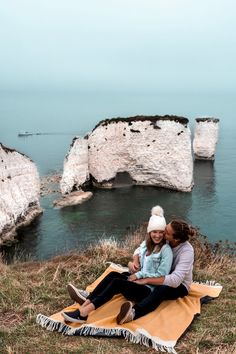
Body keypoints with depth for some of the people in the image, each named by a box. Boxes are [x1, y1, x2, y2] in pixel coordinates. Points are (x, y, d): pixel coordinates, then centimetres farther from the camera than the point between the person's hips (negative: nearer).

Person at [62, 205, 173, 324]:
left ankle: (83, 313, -36)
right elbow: (138, 251, 29)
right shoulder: (147, 243, 9)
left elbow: (162, 275, -16)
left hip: (149, 290, -7)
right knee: (113, 274, -19)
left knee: (117, 283, -28)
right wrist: (135, 262, 7)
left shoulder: (166, 250, -12)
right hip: (137, 280, 7)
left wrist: (139, 274, -14)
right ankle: (87, 301, -31)